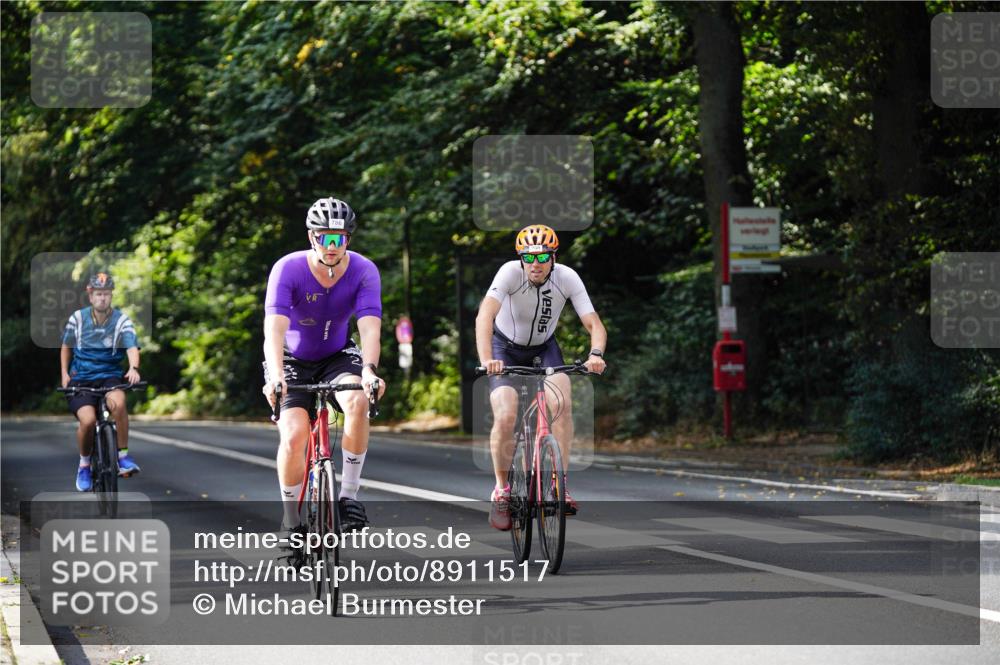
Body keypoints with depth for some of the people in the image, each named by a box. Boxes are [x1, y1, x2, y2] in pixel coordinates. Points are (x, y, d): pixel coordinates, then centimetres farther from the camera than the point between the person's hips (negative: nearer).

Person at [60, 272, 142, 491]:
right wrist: (65, 373, 5)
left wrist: (133, 368, -36)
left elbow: (132, 347, -16)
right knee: (88, 420, -26)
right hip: (81, 379, 0)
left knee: (118, 402, -36)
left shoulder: (122, 320, -3)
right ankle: (84, 464, 2)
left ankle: (123, 456, -20)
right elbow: (66, 347, 17)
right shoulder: (77, 319, 1)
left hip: (110, 375, 0)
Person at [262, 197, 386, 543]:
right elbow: (274, 327, -35)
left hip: (337, 355, 1)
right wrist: (275, 376, -51)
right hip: (293, 360, -1)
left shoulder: (364, 271, -20)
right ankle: (290, 522, 0)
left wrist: (369, 370, -51)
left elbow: (370, 327, -31)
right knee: (294, 435, -21)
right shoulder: (288, 269, -24)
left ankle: (349, 496, -18)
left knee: (358, 402, -31)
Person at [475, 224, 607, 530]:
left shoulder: (567, 278, -23)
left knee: (562, 404, -24)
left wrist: (596, 354, -47)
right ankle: (502, 490, 1)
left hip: (544, 347, 2)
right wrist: (486, 359, -58)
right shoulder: (510, 273, -29)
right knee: (505, 417, -19)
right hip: (506, 347, -2)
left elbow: (594, 324, -25)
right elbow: (485, 315, -42)